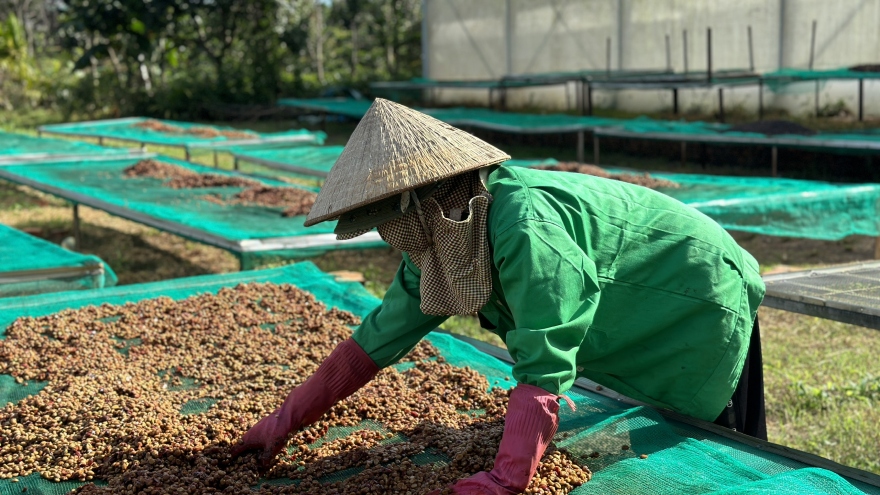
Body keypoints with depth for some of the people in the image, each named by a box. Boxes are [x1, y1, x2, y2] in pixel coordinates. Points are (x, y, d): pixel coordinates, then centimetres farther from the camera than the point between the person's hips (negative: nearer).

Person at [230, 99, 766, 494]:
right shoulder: (442, 241, -9)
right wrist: (287, 419, -5)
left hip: (702, 311, -8)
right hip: (640, 334, 8)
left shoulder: (525, 227, -38)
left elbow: (543, 370, -42)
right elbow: (378, 338, -5)